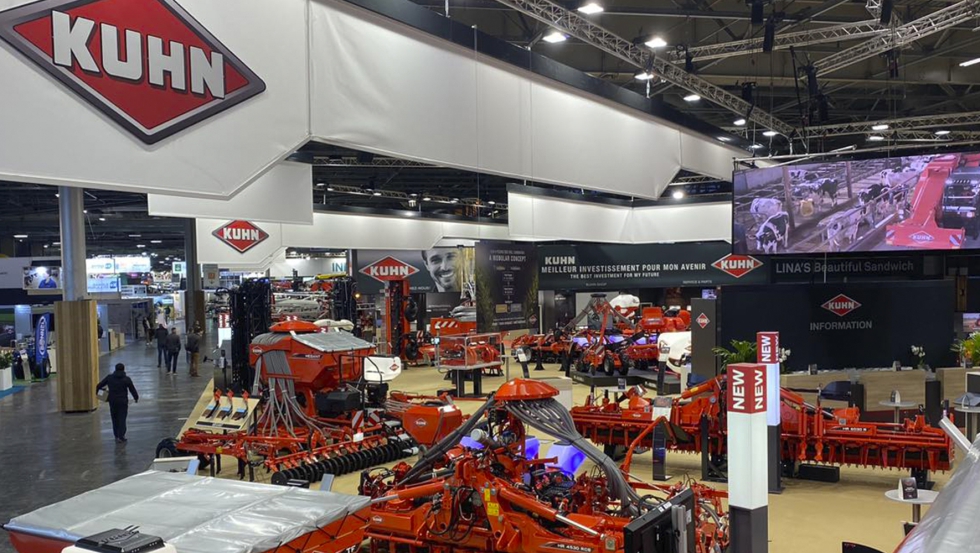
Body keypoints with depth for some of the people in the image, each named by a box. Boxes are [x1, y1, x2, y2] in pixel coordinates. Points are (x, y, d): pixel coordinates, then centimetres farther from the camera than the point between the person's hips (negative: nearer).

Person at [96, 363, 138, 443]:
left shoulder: (109, 378, 0)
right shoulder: (127, 379, -5)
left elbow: (99, 386, 2)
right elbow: (132, 390, -1)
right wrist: (136, 398, 15)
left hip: (112, 402, 2)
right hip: (123, 402, -2)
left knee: (115, 419, 14)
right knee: (122, 419, 1)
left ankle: (117, 435, 18)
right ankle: (121, 437, -5)